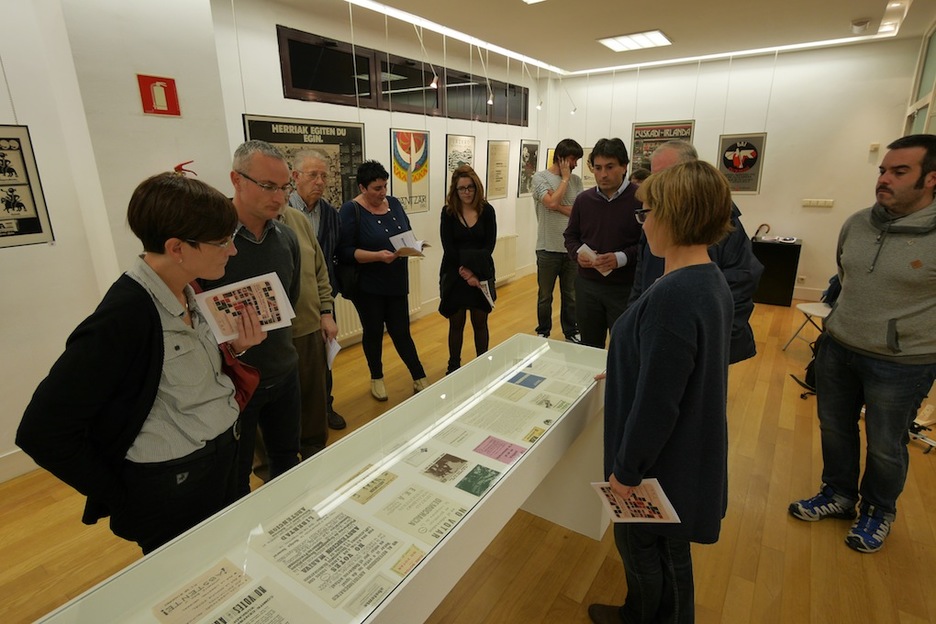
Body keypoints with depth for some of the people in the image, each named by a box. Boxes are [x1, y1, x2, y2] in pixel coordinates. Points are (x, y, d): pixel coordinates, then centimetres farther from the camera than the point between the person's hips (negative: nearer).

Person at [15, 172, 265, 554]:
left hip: (222, 461, 7)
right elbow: (43, 433, -23)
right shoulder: (125, 317, -27)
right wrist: (122, 497, -13)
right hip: (173, 488, -7)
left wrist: (233, 348, -9)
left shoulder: (189, 293, -4)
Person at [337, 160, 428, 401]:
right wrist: (378, 256, -28)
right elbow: (345, 252, -16)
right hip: (367, 286, -3)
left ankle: (419, 377, 22)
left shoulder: (394, 203, 5)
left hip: (396, 283, 4)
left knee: (401, 332, 8)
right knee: (373, 332, 11)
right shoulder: (351, 210, -11)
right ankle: (376, 378, 32)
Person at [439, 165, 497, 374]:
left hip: (481, 275, 1)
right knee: (456, 324, 9)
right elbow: (448, 248, -7)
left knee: (480, 323, 8)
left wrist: (474, 269, -16)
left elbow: (489, 245, -5)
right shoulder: (448, 212, -2)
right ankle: (454, 366, 24)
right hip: (455, 275, 0)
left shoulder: (487, 210, 0)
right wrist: (463, 270, -18)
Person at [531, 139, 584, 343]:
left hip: (571, 248, 4)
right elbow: (552, 203, -21)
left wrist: (558, 205, -14)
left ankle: (571, 332, 31)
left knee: (571, 295, 15)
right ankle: (543, 333, 27)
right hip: (548, 248, -3)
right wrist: (565, 178, -10)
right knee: (545, 296, 11)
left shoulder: (576, 180, 6)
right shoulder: (540, 177, -6)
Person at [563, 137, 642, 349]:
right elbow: (571, 235, 14)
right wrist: (578, 253, -6)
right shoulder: (583, 199, 6)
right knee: (589, 348, 17)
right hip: (587, 285, 4)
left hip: (626, 289, -4)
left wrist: (622, 258, -24)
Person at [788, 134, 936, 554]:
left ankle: (878, 513, 40)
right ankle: (839, 494, 42)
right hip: (837, 349, 5)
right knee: (834, 429, 19)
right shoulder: (856, 224, -1)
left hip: (902, 364, -4)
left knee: (885, 447, 14)